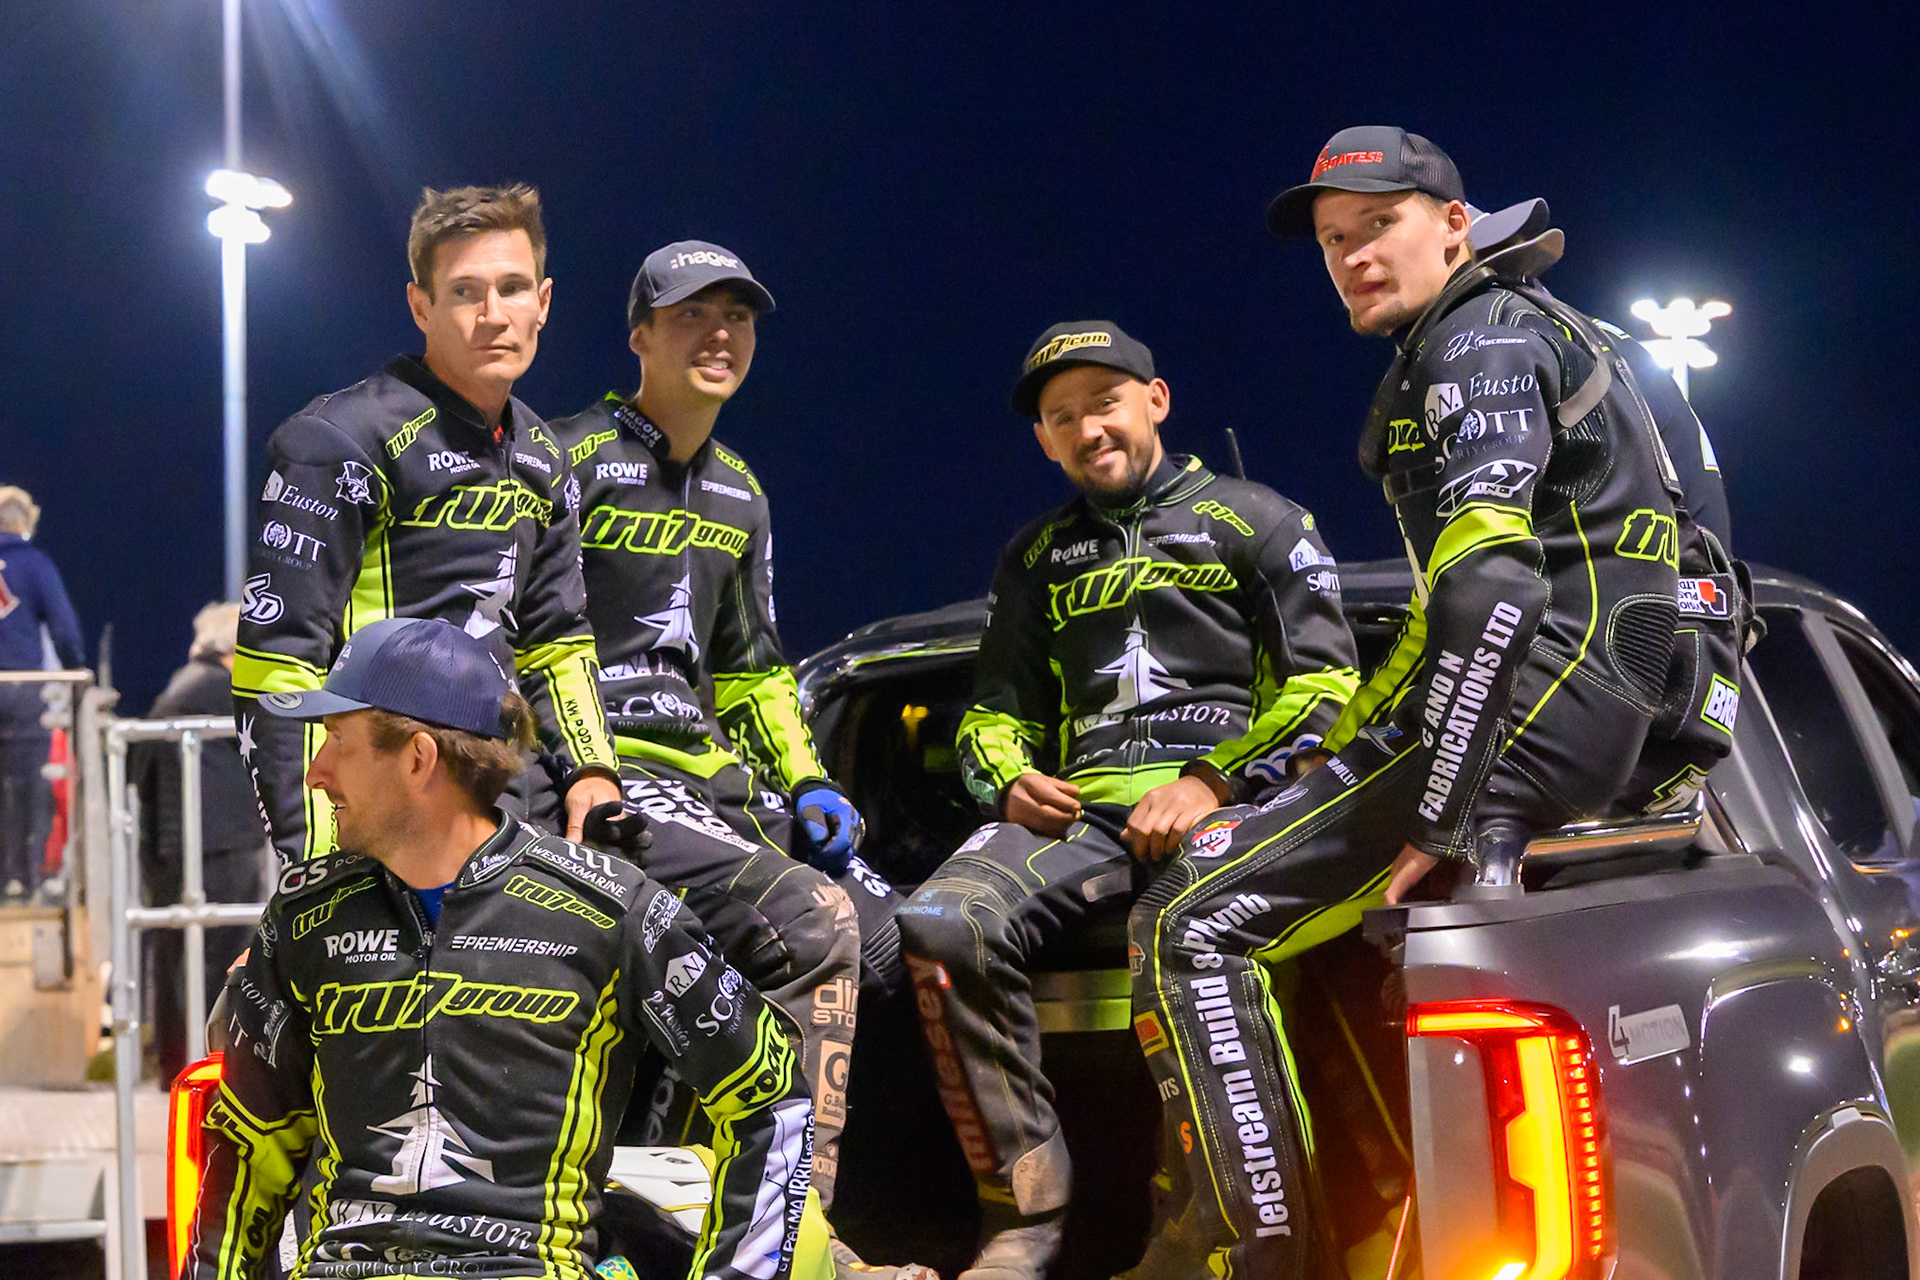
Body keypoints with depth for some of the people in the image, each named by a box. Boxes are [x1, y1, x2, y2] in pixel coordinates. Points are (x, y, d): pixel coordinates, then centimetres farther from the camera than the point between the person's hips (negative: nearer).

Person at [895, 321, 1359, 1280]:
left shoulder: (1254, 521, 16)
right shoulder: (1038, 556, 30)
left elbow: (1323, 683, 6)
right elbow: (994, 710, 34)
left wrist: (1215, 781, -9)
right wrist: (1010, 780, 8)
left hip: (1225, 802, -4)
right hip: (1082, 808, 4)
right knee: (941, 927, -28)